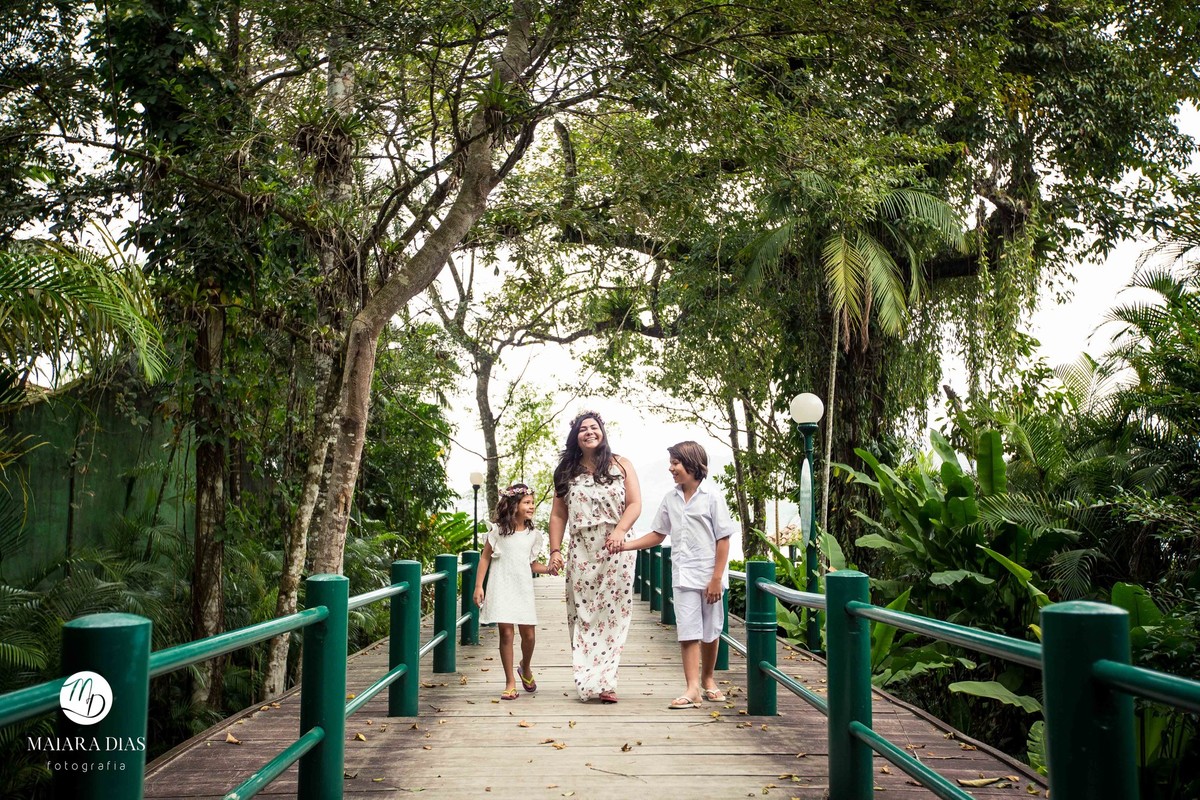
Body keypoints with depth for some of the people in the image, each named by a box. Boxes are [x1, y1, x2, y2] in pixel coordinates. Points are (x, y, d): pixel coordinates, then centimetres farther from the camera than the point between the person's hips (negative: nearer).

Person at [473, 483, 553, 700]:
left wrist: (549, 568, -6)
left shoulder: (533, 535, 7)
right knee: (506, 633, -5)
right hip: (501, 588, -3)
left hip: (523, 589, 3)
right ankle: (510, 682, 7)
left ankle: (526, 668, 33)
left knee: (529, 634, 2)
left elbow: (533, 564, 13)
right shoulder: (498, 531, -3)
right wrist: (478, 586, -4)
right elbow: (485, 558, 1)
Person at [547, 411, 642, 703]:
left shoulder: (620, 465, 8)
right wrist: (555, 550, 0)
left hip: (615, 550, -2)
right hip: (581, 552, 2)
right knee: (582, 616, -1)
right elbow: (558, 515, 11)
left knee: (612, 613, -6)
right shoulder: (567, 473, 13)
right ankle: (589, 683, 2)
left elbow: (635, 504, 1)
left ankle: (604, 681, -4)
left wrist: (620, 530, -17)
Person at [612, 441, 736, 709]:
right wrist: (626, 545, 0)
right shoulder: (670, 499, 7)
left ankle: (708, 679, 28)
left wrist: (716, 579, -11)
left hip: (709, 575, -3)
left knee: (710, 631, 9)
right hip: (683, 576, 3)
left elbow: (723, 540, -6)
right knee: (688, 631, -5)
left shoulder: (712, 497, -6)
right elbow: (658, 535, 13)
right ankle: (693, 688, -7)